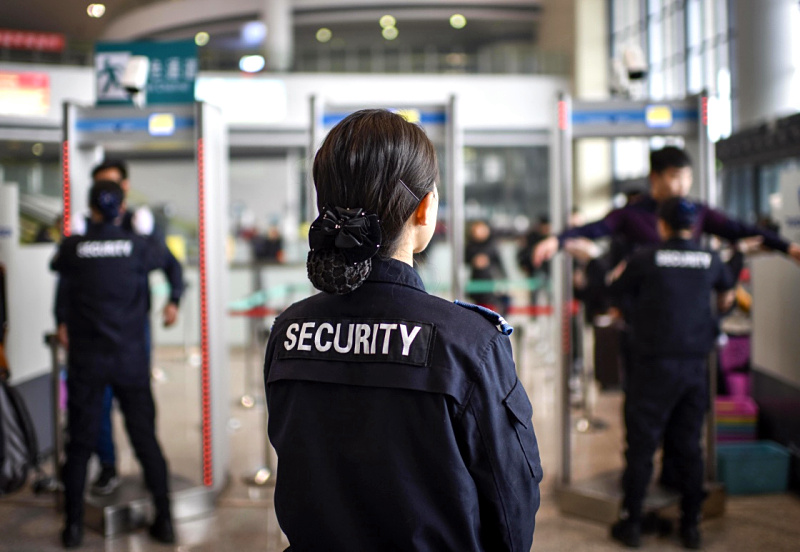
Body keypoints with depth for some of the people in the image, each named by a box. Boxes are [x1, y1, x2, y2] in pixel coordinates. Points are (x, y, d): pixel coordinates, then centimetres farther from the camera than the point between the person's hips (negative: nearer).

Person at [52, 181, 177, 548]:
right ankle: (164, 520, 11)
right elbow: (161, 257, 18)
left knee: (80, 442, 9)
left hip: (86, 359, 0)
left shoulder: (73, 247, -5)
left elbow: (57, 267, 17)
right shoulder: (137, 245, -4)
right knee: (145, 437, 7)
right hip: (131, 359, 0)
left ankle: (73, 525, 14)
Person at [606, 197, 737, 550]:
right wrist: (719, 312, 45)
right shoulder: (709, 260, 4)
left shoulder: (645, 259, -8)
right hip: (695, 365, 4)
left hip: (654, 364, -3)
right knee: (689, 445, 11)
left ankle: (631, 523, 11)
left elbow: (614, 290, 5)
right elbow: (727, 293, 24)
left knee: (641, 444, 4)